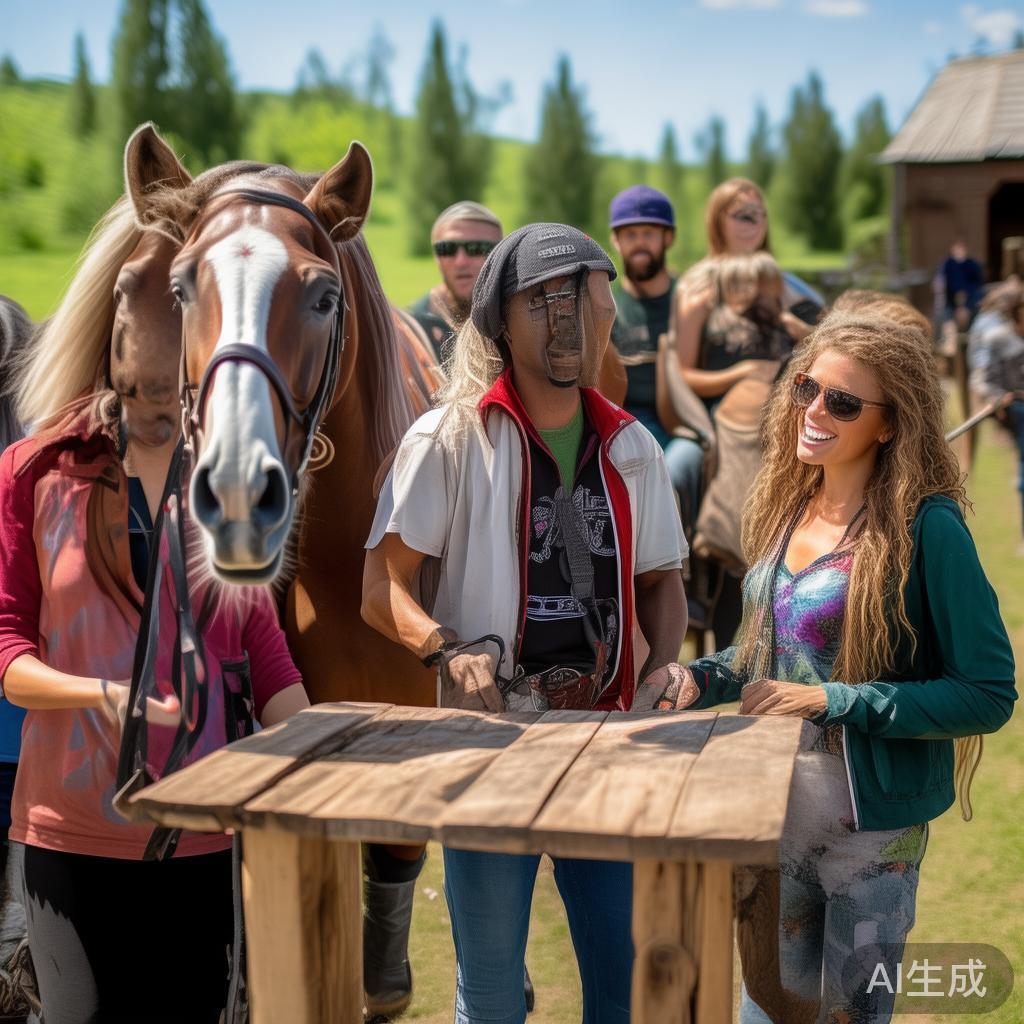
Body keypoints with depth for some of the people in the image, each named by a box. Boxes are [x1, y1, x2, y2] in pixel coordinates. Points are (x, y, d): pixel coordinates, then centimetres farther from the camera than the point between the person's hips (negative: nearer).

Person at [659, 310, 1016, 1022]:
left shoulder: (925, 527, -18)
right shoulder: (790, 507, 2)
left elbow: (988, 694, -19)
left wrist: (830, 700, -24)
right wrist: (701, 680, -4)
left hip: (870, 821, -6)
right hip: (775, 798, 6)